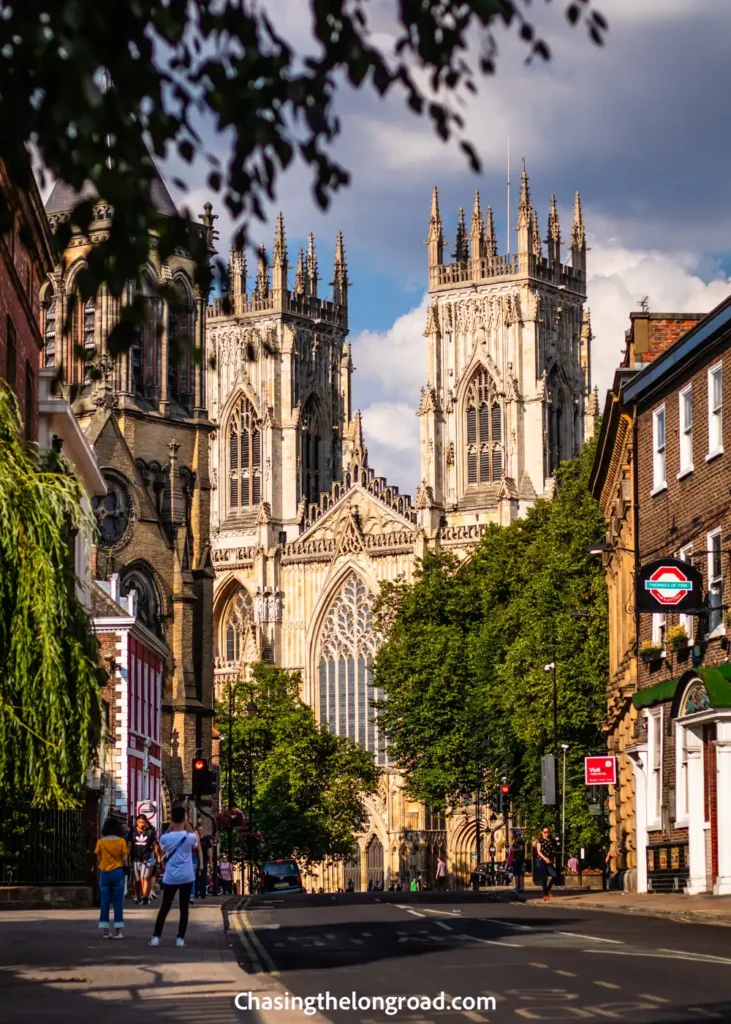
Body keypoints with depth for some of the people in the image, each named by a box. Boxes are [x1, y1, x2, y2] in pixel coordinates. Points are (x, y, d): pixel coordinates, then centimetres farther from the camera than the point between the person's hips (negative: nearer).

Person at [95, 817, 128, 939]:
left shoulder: (101, 842, -1)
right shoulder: (120, 841, -6)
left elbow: (98, 859, 2)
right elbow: (124, 858, -6)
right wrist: (125, 865, 13)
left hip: (104, 873, 2)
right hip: (117, 872, -2)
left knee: (104, 902, 7)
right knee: (118, 902, 3)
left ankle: (106, 930, 6)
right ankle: (118, 930, 1)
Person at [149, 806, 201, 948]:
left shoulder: (165, 838, -9)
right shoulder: (190, 837, -9)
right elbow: (196, 845, 15)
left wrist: (171, 826, 7)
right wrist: (187, 825, 9)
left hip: (170, 878, 1)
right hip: (186, 877, -1)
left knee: (165, 907, 9)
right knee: (184, 908, 6)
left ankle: (156, 936, 5)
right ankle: (180, 938, 4)